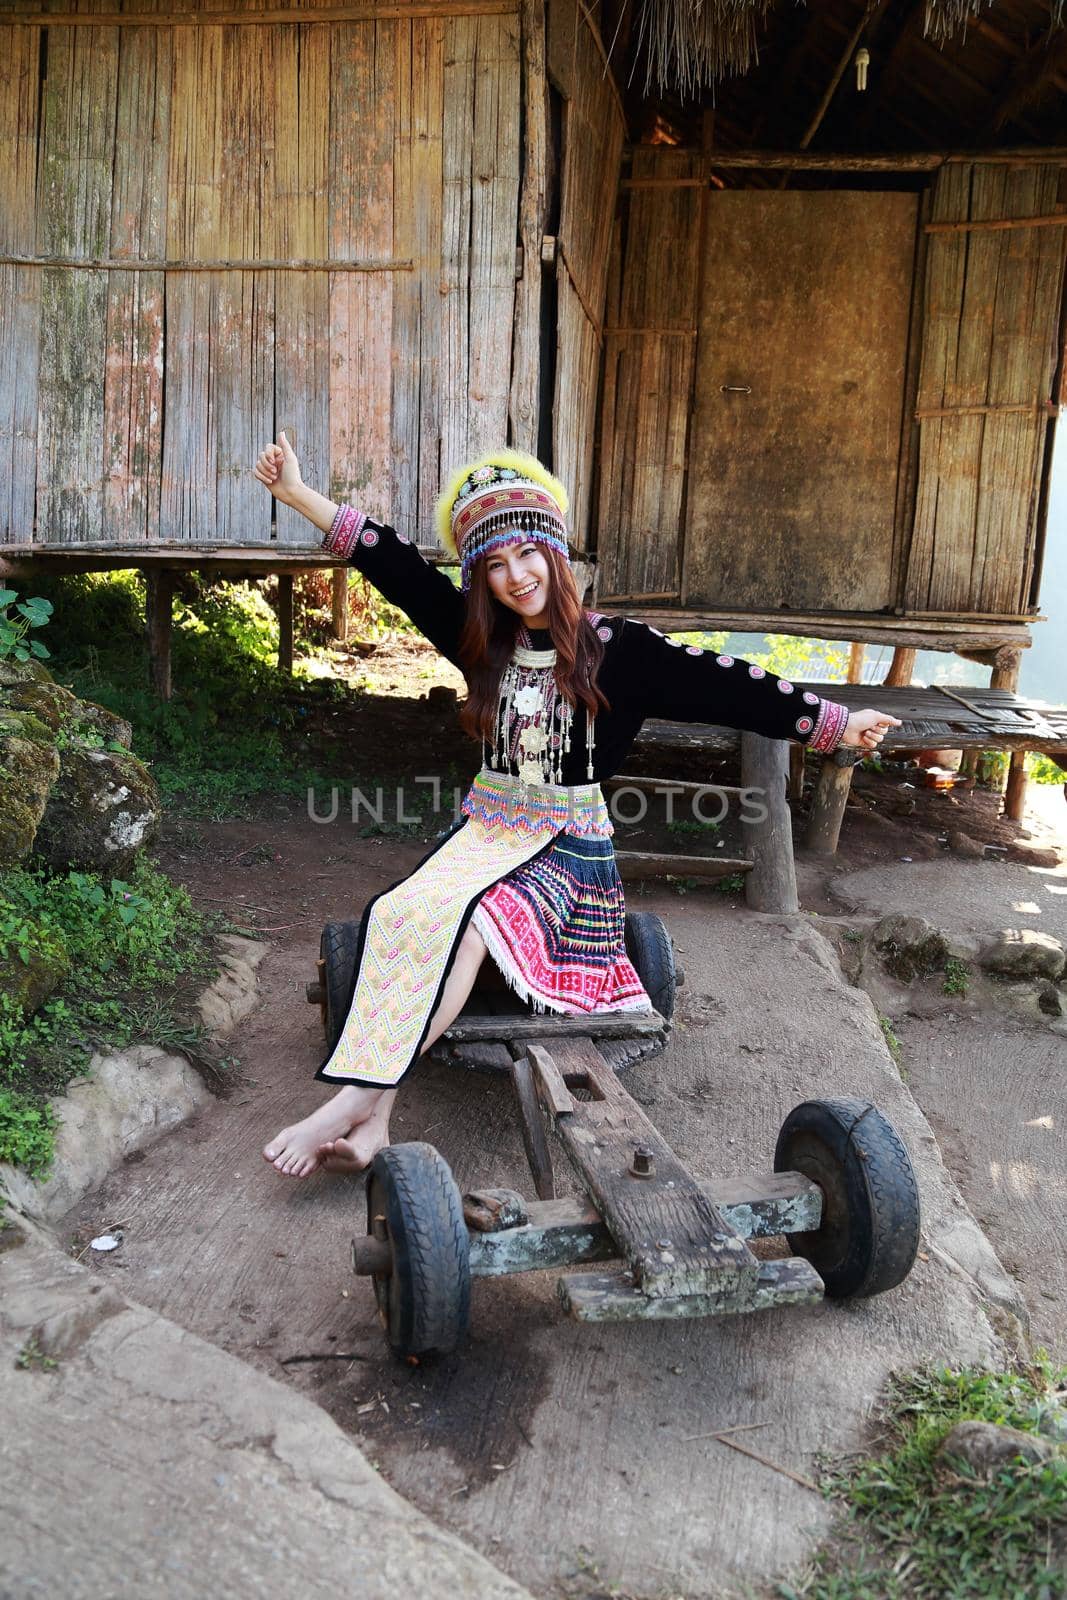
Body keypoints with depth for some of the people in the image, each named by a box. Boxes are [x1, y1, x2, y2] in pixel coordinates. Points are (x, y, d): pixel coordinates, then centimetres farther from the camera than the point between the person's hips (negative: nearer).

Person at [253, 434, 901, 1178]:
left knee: (472, 919, -31)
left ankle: (359, 1101, -27)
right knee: (405, 913, -26)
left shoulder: (616, 647, -4)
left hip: (572, 840, -3)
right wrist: (298, 493, 3)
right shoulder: (481, 635, 7)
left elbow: (724, 685, -5)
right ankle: (371, 1122, -29)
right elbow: (396, 565, 5)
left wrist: (839, 724, -5)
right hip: (488, 827, 4)